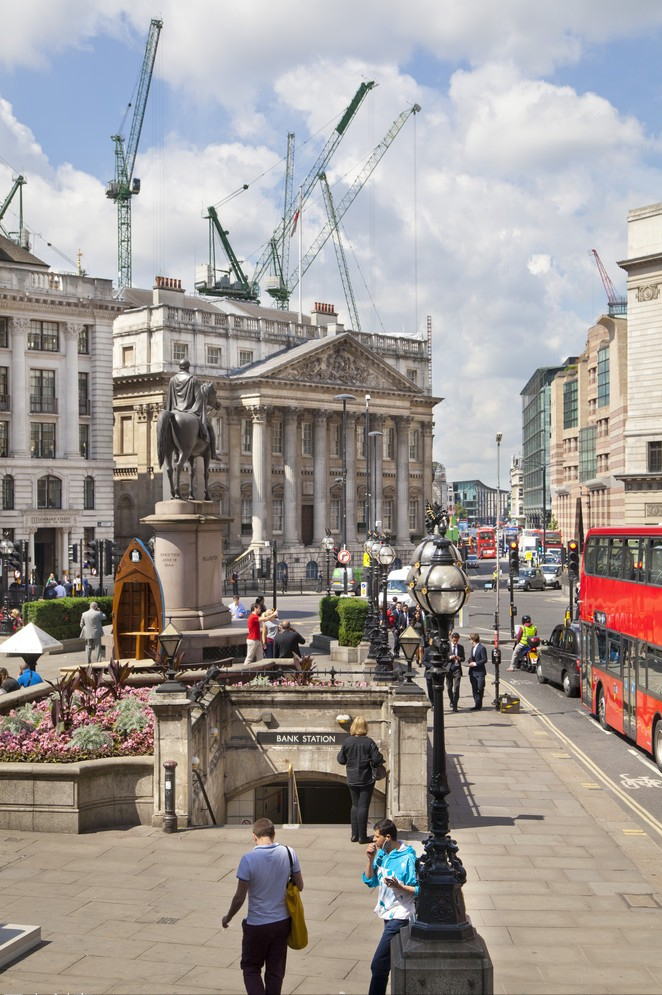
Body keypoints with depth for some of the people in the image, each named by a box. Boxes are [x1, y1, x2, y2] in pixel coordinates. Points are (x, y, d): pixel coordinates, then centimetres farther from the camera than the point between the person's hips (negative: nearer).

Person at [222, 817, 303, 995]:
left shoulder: (248, 859, -20)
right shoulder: (288, 853, -9)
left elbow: (240, 897, -15)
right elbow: (299, 886, 1)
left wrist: (228, 918, 2)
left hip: (257, 925, -3)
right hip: (282, 922, 4)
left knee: (251, 968, 14)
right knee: (276, 970, 16)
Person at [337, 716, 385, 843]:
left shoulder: (347, 742, -5)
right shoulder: (369, 742, -14)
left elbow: (341, 760, 0)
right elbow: (377, 759, -16)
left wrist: (342, 753, 20)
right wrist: (380, 759, 6)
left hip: (352, 780, 3)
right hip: (366, 779, -3)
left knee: (355, 805, 15)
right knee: (363, 806, 0)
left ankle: (355, 835, 17)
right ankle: (362, 836, 3)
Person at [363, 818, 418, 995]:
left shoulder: (408, 859, -19)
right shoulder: (382, 854, 3)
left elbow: (420, 889, -16)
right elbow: (370, 881, 9)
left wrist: (399, 886, -28)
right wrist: (371, 859, -4)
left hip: (399, 917, -8)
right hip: (388, 914, 8)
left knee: (378, 965, -9)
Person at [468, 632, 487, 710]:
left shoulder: (482, 648, -11)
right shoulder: (473, 648, 15)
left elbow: (484, 660, -14)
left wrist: (475, 663, -17)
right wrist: (470, 661, 2)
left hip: (480, 672, -8)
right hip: (473, 672, 8)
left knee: (480, 688, -2)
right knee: (474, 689, 7)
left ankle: (479, 705, 6)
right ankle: (477, 704, 12)